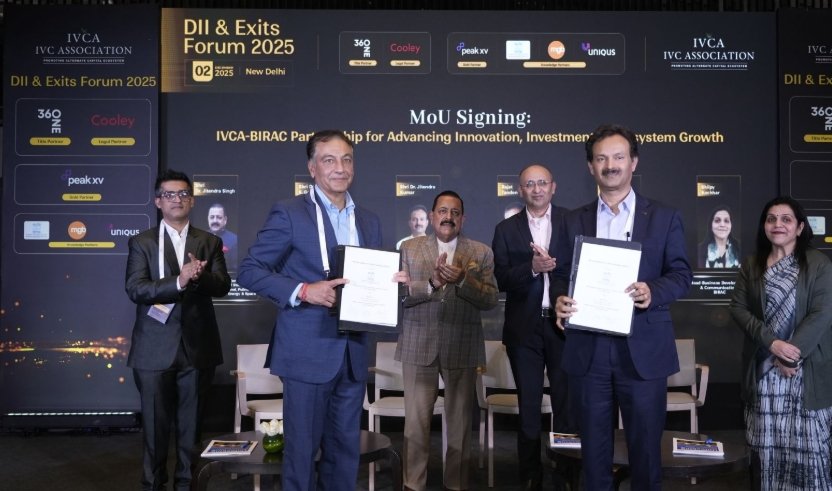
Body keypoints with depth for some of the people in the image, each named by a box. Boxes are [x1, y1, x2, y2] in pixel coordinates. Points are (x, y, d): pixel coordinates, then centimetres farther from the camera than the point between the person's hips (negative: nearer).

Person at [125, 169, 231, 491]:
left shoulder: (210, 242, 8)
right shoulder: (141, 243, 3)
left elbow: (222, 285, -4)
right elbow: (135, 289, -10)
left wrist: (199, 276, -25)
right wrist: (179, 281, -24)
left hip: (197, 347, 1)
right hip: (155, 348, -1)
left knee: (191, 426, 10)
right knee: (155, 426, 8)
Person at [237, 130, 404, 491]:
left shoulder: (369, 221, 12)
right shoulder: (289, 213, -6)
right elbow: (249, 270, -7)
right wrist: (303, 291, -20)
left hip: (352, 352, 5)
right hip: (308, 351, -5)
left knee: (346, 448, 14)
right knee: (302, 447, 5)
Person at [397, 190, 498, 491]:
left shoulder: (481, 253, 5)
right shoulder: (409, 249, 6)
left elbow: (491, 300, -3)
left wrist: (462, 280, -18)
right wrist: (431, 283, -20)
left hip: (462, 349, 1)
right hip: (418, 347, 0)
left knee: (460, 422, 10)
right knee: (416, 422, 3)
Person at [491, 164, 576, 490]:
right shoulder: (506, 229, 4)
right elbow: (501, 279, -5)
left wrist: (553, 265, -19)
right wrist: (532, 268, -20)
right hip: (524, 328, 1)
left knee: (568, 403, 8)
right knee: (528, 406, 12)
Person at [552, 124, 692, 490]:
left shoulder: (664, 217, 4)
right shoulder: (574, 221, 10)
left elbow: (682, 274, 2)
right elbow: (562, 276, 9)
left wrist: (652, 292, -19)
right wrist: (560, 301, -13)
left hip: (643, 350, -1)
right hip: (588, 350, 2)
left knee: (645, 444, 9)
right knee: (594, 446, 12)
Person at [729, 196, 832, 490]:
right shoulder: (751, 266, 8)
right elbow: (737, 308, -1)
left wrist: (791, 355, -15)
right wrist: (772, 342, -15)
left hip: (807, 368, -2)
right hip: (763, 369, 2)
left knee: (807, 445, -1)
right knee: (767, 444, 5)